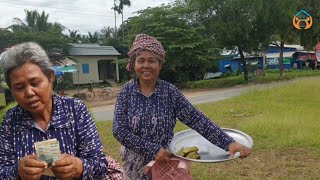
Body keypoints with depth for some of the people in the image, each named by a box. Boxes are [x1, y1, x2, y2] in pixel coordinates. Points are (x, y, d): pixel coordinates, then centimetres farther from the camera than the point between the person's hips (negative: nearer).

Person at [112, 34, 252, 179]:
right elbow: (119, 129, -15)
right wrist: (153, 149, -23)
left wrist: (229, 142, -27)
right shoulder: (127, 91, -8)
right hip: (135, 166, 1)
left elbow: (196, 119, -16)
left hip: (165, 165, -1)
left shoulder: (170, 91, -10)